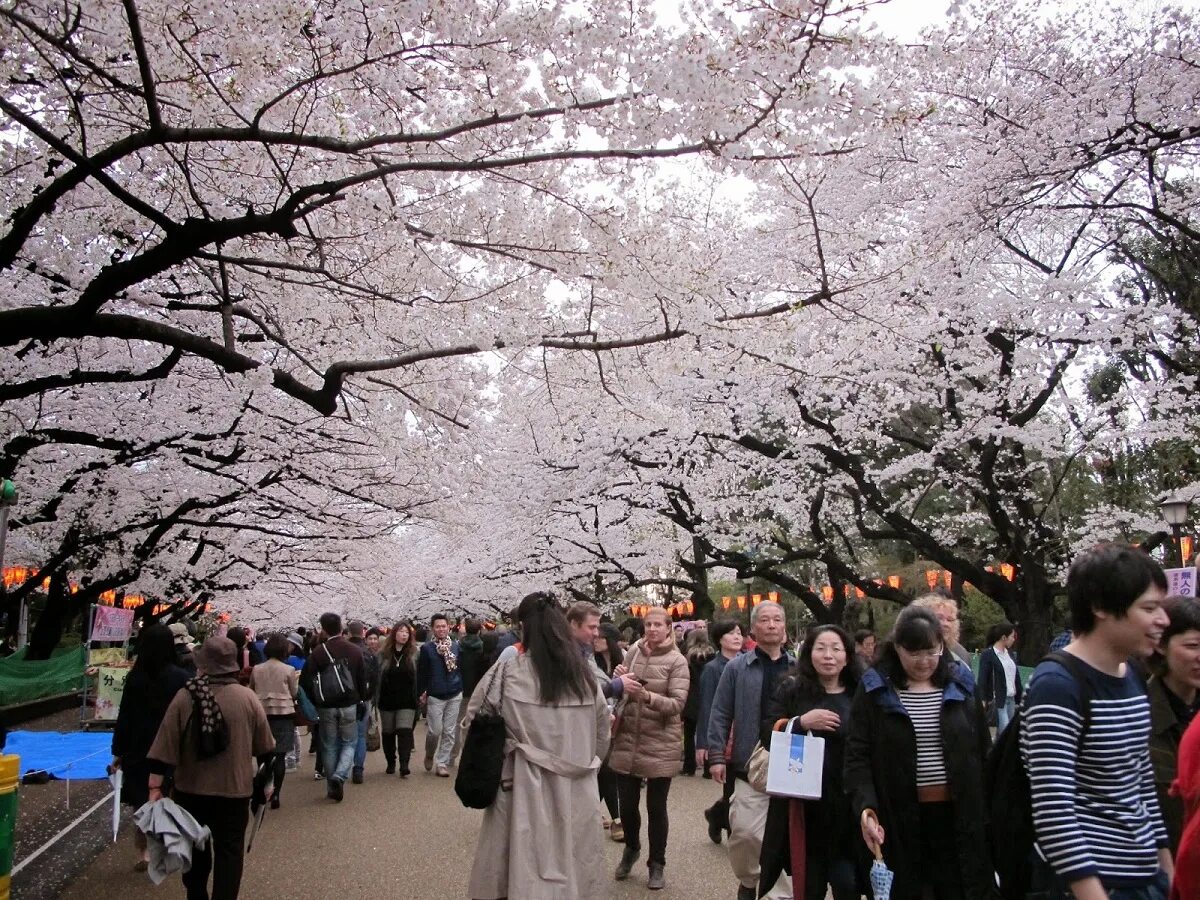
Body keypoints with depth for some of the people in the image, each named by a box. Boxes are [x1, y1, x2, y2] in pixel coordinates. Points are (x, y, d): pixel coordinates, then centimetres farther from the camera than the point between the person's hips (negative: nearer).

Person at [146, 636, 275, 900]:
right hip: (234, 788, -1)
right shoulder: (247, 698, -7)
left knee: (195, 848, 20)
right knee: (229, 850, 10)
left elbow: (165, 747, -11)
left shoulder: (185, 696, -10)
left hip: (191, 789, 1)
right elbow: (265, 748, 1)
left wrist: (155, 787, -3)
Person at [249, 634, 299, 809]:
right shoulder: (288, 670, -7)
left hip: (262, 714, 3)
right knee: (280, 755, 2)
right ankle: (275, 794, 0)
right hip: (284, 714, -3)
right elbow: (294, 694, 1)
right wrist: (296, 679, 16)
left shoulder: (256, 670, 0)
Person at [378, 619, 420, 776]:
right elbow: (377, 676, -1)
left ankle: (404, 765, -13)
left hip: (407, 701, -2)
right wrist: (376, 697, -5)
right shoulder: (383, 654, 0)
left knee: (405, 731, -12)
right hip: (387, 701, 2)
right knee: (388, 732, 12)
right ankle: (390, 763, 27)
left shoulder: (414, 654, -1)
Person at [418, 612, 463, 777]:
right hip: (434, 696, -2)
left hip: (455, 695, 2)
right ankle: (429, 755, 26)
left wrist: (462, 688, 4)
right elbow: (421, 673, -1)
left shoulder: (456, 646, 4)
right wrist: (421, 693, -6)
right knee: (435, 731, -2)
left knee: (449, 732, 4)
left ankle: (443, 763, 14)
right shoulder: (426, 649, -2)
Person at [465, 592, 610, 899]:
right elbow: (601, 735, 11)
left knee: (527, 872, 7)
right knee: (576, 867, 13)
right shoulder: (586, 675, 2)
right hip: (576, 791, 3)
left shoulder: (508, 673, -9)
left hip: (525, 788, -3)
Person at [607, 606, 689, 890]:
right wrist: (621, 680, -8)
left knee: (656, 807, 7)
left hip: (660, 744, -3)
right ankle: (631, 848, 40)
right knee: (627, 803, 12)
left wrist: (647, 696, -31)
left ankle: (657, 864, 27)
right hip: (627, 740, 3)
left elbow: (677, 703, -17)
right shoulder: (633, 652, 2)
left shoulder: (677, 661, -8)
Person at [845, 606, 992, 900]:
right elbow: (858, 755, -5)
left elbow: (983, 751, 10)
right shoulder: (875, 688, -3)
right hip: (901, 818, -1)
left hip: (958, 814, 2)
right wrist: (865, 805, -19)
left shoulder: (960, 683, 5)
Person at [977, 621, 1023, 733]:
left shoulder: (1010, 653, 12)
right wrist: (983, 701, -15)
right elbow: (982, 680, -10)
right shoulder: (987, 655, -8)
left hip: (1011, 699, 7)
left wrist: (1020, 696, 13)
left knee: (1001, 733, 11)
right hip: (997, 700, -7)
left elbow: (1017, 676, 16)